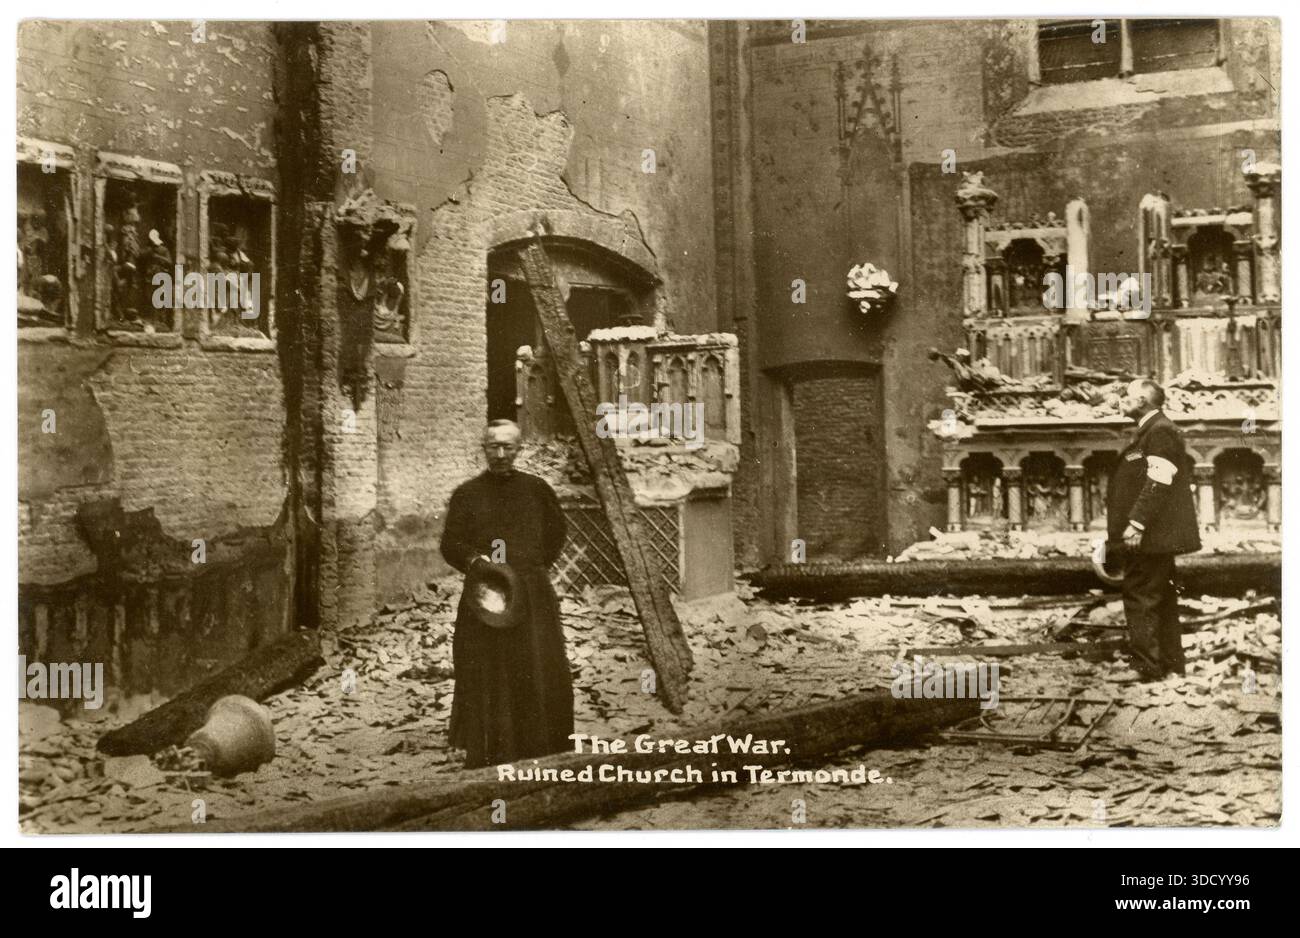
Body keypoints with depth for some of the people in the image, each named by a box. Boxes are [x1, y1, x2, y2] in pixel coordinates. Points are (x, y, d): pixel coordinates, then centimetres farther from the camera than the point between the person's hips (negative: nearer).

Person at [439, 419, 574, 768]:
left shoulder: (536, 489, 8)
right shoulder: (467, 494, 5)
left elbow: (555, 533, 20)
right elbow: (450, 544, 2)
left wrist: (532, 566, 11)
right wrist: (474, 560, -18)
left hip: (532, 596, 1)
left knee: (540, 673, -3)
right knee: (485, 677, -2)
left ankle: (542, 755, 6)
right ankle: (484, 758, 5)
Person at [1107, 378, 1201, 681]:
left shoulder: (1160, 430, -14)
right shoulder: (1152, 430, 19)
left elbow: (1158, 483, -23)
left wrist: (1136, 524, -26)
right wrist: (1126, 524, 22)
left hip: (1150, 535, -11)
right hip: (1155, 535, 11)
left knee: (1140, 600, -9)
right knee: (1161, 600, 15)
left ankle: (1147, 668, -7)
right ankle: (1171, 665, 23)